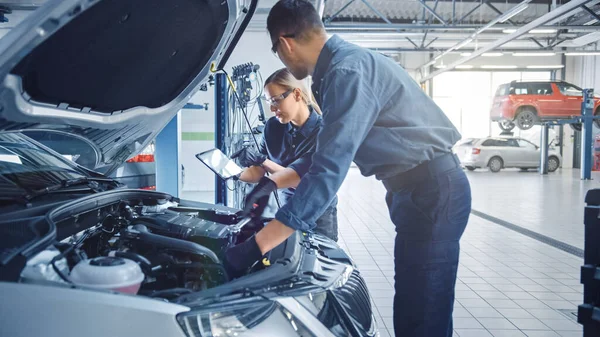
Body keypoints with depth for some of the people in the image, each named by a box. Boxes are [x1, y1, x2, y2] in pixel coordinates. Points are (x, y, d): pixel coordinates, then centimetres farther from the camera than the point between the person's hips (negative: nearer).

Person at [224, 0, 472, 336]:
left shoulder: (348, 70, -21)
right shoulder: (347, 62, 12)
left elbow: (330, 170, -29)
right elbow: (333, 152, 22)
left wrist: (256, 246, -28)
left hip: (432, 192, -10)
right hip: (422, 191, 10)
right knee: (413, 310, 17)